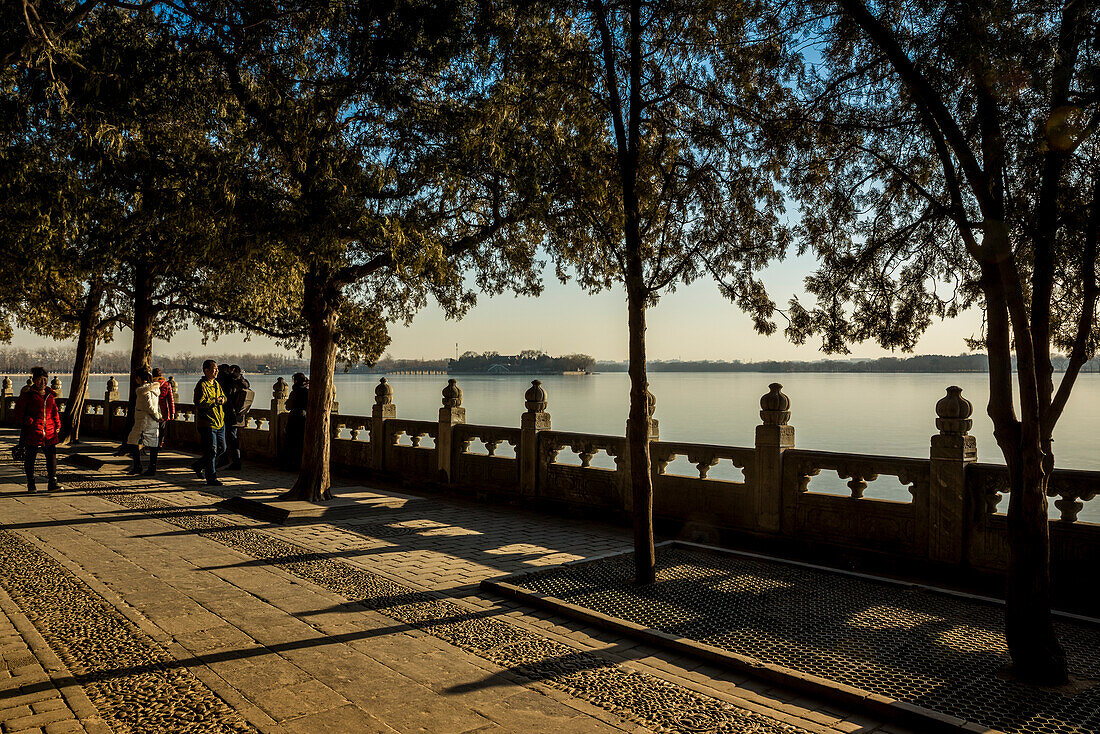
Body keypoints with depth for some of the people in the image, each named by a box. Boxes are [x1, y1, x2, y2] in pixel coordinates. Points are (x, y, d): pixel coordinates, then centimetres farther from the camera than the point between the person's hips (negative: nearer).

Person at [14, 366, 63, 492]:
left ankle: (53, 483, 4)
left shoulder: (49, 394, 13)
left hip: (49, 431, 5)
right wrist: (23, 425, -6)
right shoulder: (27, 393, -3)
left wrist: (57, 426, 14)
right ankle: (31, 484, 15)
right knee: (30, 457, 4)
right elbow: (19, 410, -1)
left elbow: (54, 411, 20)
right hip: (32, 431, -4)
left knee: (52, 456, 1)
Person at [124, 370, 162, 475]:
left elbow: (149, 406, -14)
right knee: (152, 444, 7)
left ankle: (137, 466, -4)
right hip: (154, 422, 7)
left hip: (143, 421, -7)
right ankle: (152, 468, 8)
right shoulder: (155, 389, 11)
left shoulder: (141, 390, -11)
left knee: (133, 442, 1)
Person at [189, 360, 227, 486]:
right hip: (207, 423, -9)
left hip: (220, 423, 9)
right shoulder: (201, 386, -13)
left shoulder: (216, 384, 14)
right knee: (211, 451, -4)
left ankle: (198, 465, 30)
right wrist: (215, 401, -17)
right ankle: (211, 478, 6)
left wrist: (222, 399, -1)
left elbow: (224, 397, 22)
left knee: (221, 448, 14)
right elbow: (200, 403, -24)